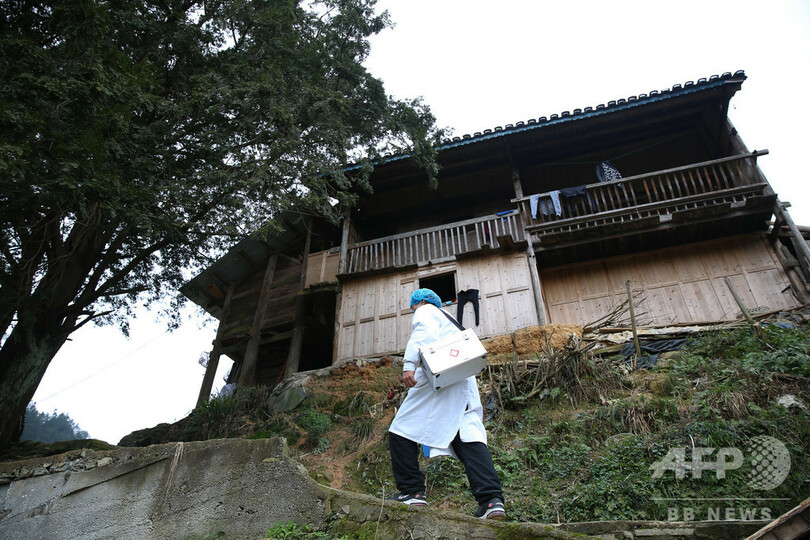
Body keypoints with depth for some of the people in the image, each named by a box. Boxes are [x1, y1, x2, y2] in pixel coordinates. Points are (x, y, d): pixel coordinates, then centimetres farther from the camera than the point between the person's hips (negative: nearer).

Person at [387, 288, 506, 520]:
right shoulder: (450, 321, 37)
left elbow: (423, 334, -10)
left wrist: (409, 365, -22)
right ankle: (492, 500, -21)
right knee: (470, 438, -6)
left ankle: (412, 492, -4)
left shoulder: (426, 311, 13)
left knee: (402, 431, 0)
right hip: (465, 383, 8)